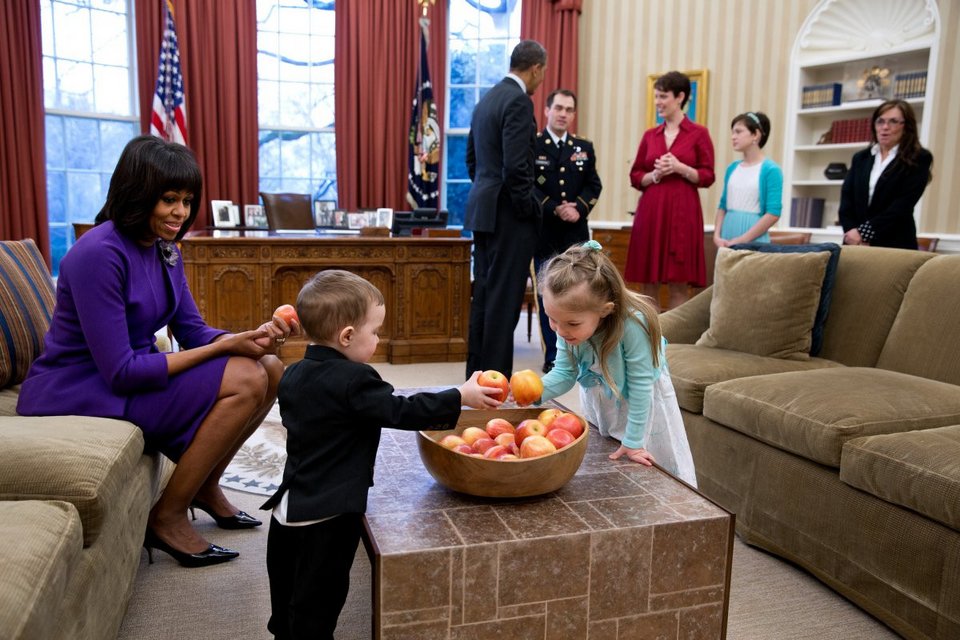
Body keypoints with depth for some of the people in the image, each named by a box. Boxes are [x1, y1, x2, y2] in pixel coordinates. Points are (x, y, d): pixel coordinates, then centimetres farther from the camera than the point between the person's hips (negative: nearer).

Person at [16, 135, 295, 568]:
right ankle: (168, 518, -8)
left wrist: (250, 337, -18)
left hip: (133, 374, 8)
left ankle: (204, 486, 14)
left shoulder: (165, 250, 4)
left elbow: (194, 332, 3)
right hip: (77, 394, -8)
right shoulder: (99, 253, -23)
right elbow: (120, 371, -26)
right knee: (246, 381, -22)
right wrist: (225, 347, -25)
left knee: (270, 369, -3)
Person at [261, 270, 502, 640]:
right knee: (317, 600, 6)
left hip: (289, 506, 8)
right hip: (327, 515, -8)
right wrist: (461, 397, -13)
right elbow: (401, 411, -21)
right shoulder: (353, 380, -21)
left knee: (288, 598, 24)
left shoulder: (294, 375, 5)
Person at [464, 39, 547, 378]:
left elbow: (472, 157, 20)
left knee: (484, 294, 13)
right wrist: (528, 210, -12)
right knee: (504, 298, -5)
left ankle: (477, 372, 21)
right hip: (508, 214, -9)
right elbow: (516, 166, -22)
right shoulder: (519, 101, -13)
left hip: (484, 210, 9)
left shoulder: (487, 99, 15)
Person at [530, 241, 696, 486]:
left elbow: (640, 384, -31)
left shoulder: (632, 325, -41)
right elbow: (564, 373, -20)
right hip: (597, 397, 4)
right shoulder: (570, 324, -28)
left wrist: (633, 442, -24)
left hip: (640, 399, -4)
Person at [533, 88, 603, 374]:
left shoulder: (584, 147, 13)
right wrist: (555, 209, -17)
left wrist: (578, 208, -10)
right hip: (544, 233, -3)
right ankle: (552, 358, 11)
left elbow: (594, 185, 8)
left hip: (576, 233, 3)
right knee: (547, 297, 3)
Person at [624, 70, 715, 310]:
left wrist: (679, 168, -15)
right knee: (649, 283, 4)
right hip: (650, 212, 3)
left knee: (679, 285, -1)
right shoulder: (650, 135, 12)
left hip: (682, 211, -3)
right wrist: (655, 174, -8)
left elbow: (707, 177, -1)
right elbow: (635, 177, 11)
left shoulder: (699, 133, 2)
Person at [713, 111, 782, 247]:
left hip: (753, 241, -5)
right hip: (727, 239, 5)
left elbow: (773, 214, -12)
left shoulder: (771, 170, -6)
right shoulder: (732, 168, 11)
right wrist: (717, 236, -1)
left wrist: (742, 240, -14)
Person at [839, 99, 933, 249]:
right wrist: (851, 230, -10)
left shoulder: (919, 159, 3)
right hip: (855, 243, 4)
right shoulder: (860, 158, 17)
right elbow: (846, 196, 7)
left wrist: (864, 233, -16)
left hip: (895, 245, -3)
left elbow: (904, 203, -8)